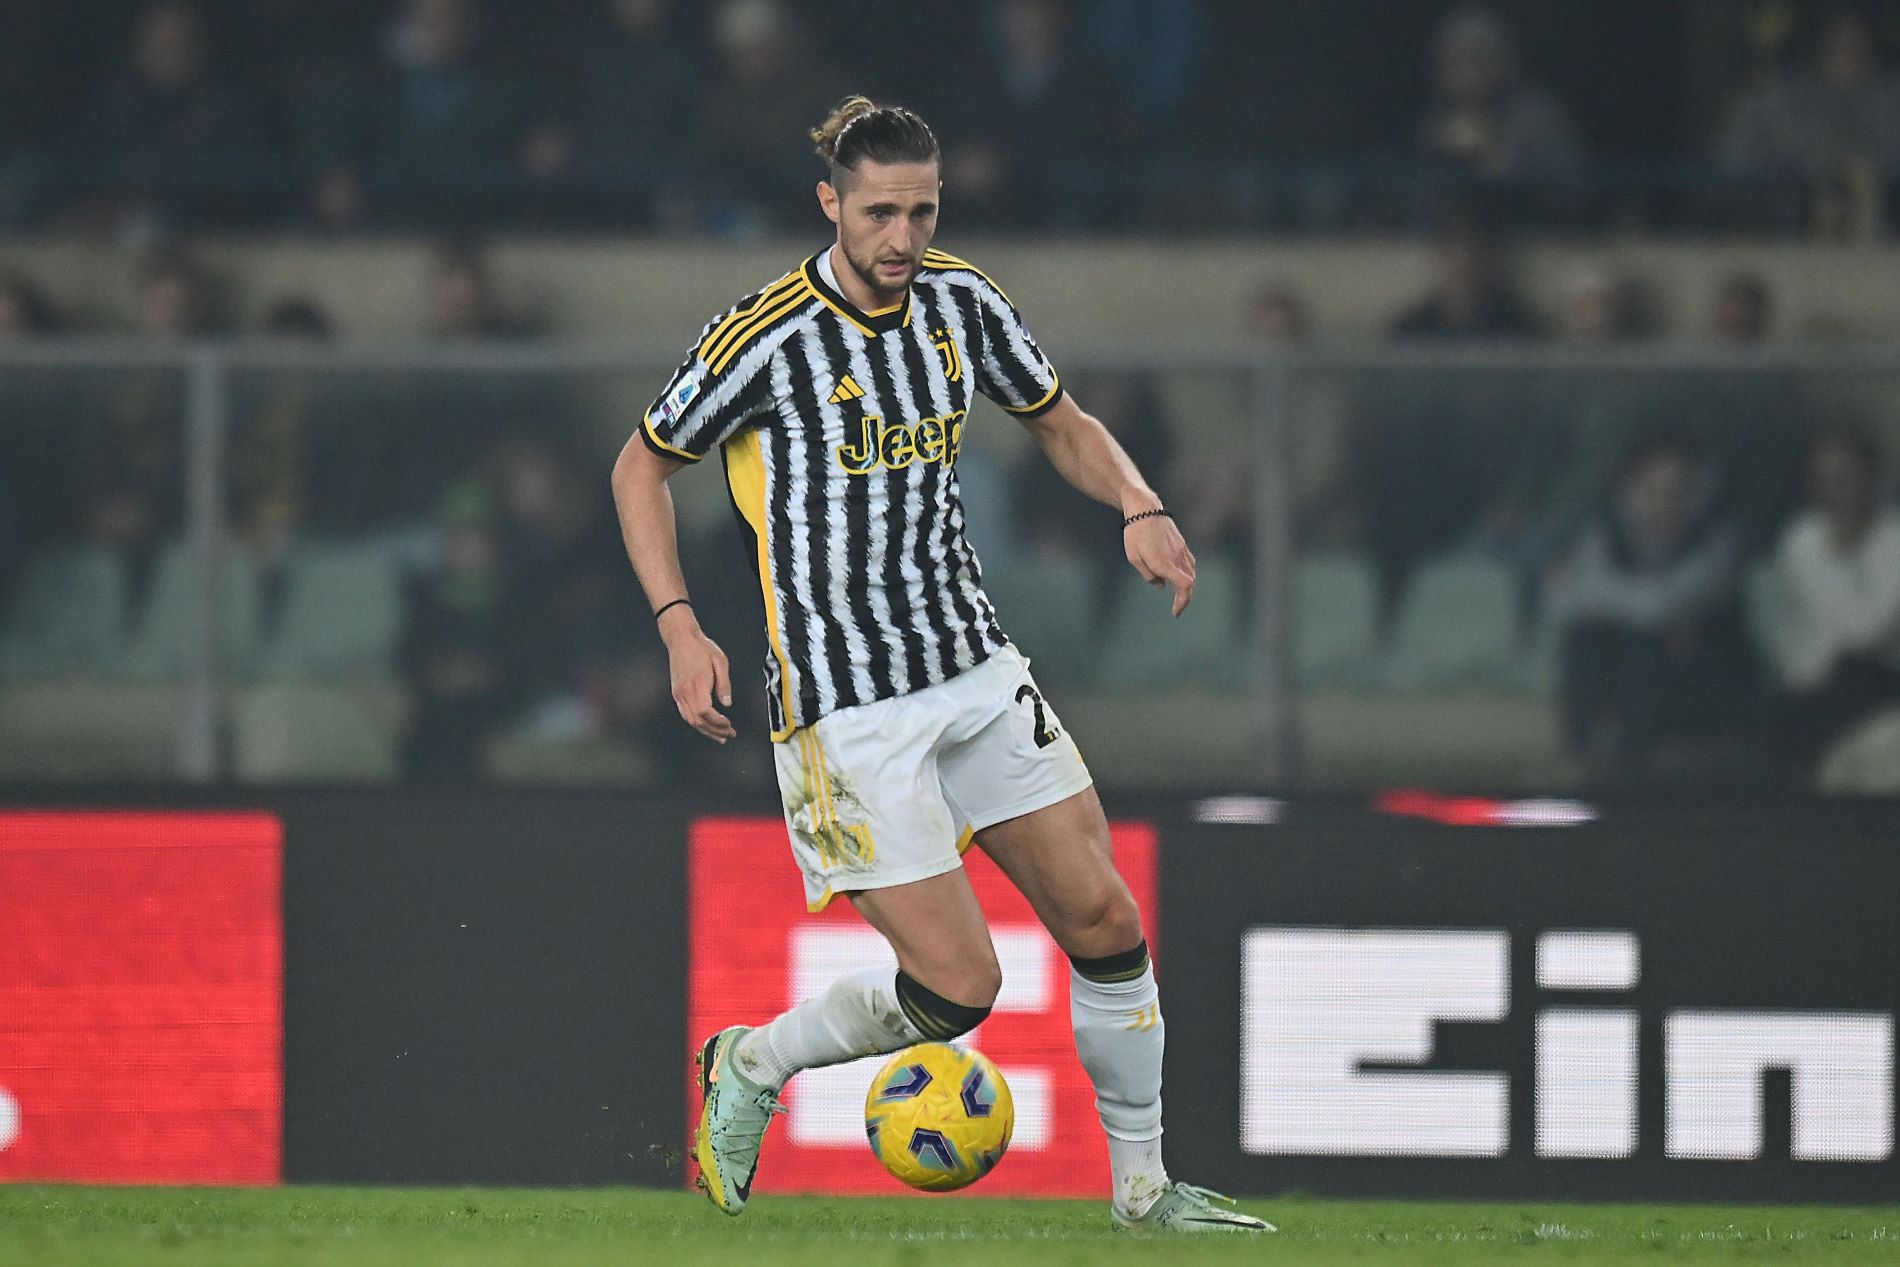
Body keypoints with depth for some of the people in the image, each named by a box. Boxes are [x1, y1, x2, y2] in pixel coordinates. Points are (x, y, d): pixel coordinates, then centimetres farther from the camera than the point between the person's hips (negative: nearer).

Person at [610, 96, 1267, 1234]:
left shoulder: (962, 301, 2)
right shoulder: (765, 339, -14)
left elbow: (1062, 424, 17)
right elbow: (644, 466, -1)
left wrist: (1141, 508, -3)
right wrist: (680, 627, -11)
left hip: (977, 668, 6)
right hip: (847, 704, -6)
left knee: (1107, 922, 3)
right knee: (958, 985, -10)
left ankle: (1145, 1189, 17)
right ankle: (750, 1067, 16)